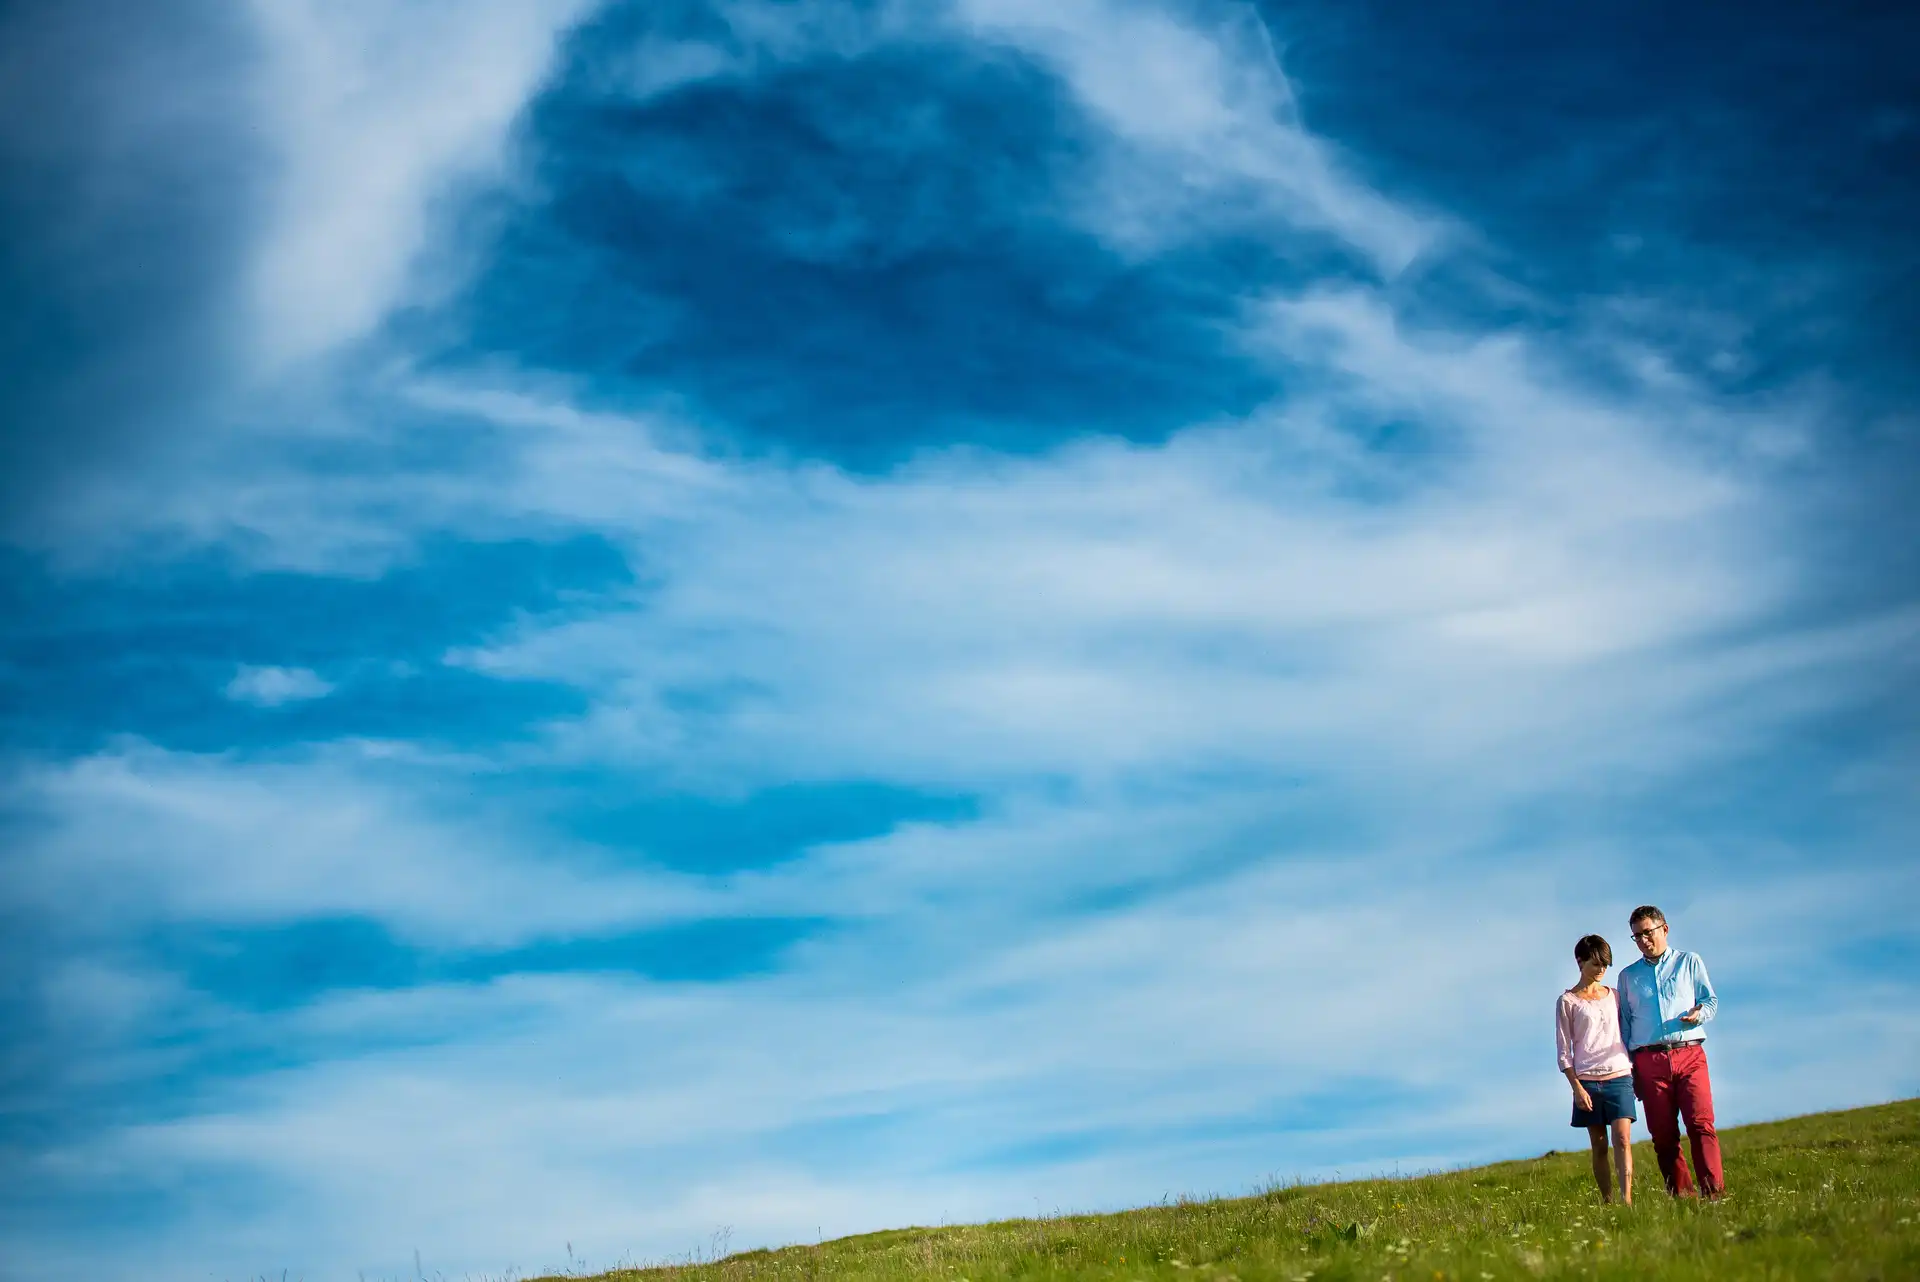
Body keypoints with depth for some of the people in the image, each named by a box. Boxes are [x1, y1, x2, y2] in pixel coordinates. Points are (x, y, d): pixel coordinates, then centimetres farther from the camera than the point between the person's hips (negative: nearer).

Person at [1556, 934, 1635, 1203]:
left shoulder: (1614, 996, 13)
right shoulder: (1567, 1001, 3)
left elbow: (1627, 1034, 18)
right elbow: (1564, 1051, 1)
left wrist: (1636, 1074, 11)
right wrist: (1577, 1088, -7)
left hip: (1619, 1077, 2)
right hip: (1587, 1081, -1)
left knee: (1622, 1139, -13)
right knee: (1599, 1146, 2)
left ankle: (1627, 1199, -20)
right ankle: (1607, 1201, 8)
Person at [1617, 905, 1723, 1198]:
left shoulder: (1690, 962, 15)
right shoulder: (1628, 976, 19)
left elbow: (1711, 1000, 13)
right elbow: (1624, 1022, 18)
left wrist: (1699, 1014, -11)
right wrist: (1629, 1069, 10)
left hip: (1689, 1055, -2)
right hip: (1649, 1061, 2)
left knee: (1701, 1124, -16)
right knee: (1663, 1135, -2)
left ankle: (1715, 1192, -20)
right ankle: (1681, 1197, 2)